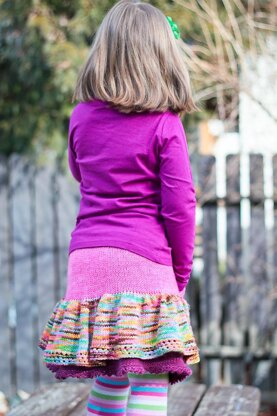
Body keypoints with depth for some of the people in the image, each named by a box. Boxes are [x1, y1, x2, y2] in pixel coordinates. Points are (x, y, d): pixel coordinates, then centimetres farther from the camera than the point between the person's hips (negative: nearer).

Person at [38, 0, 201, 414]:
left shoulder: (81, 116, 8)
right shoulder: (165, 125, -6)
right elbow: (179, 204, -7)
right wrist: (181, 271, 4)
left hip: (87, 256, 5)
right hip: (144, 260, -5)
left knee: (109, 374, 17)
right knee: (150, 381, -3)